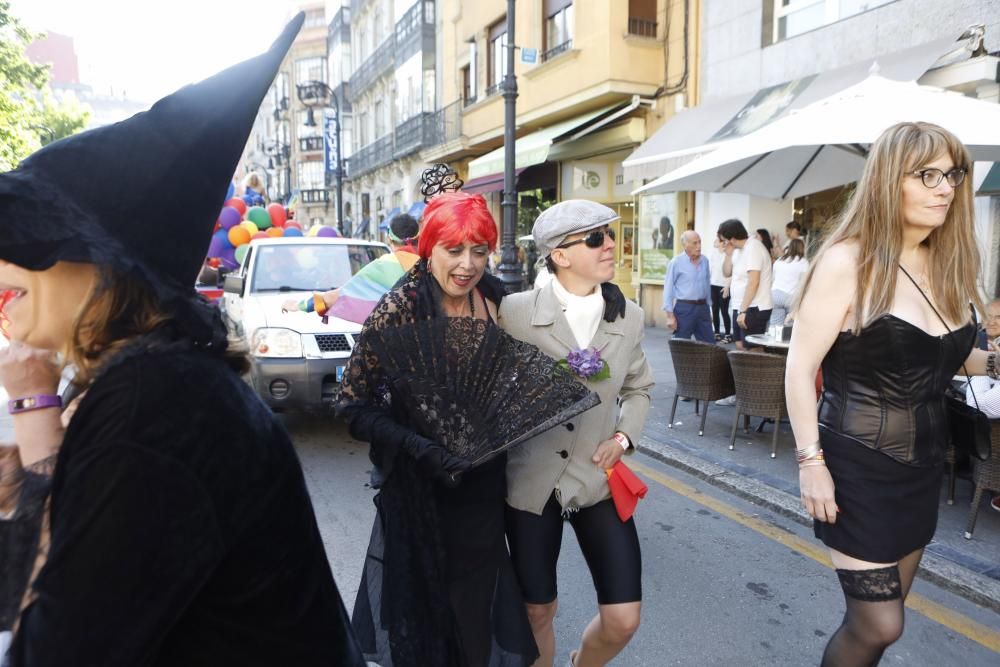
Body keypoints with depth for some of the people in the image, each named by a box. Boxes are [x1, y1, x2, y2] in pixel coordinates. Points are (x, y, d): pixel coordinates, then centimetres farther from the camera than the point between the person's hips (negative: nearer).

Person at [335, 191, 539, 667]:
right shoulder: (400, 307, -18)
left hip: (487, 480, 4)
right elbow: (353, 404, -16)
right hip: (426, 489, -4)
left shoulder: (497, 299, -4)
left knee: (477, 599, 19)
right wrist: (417, 447, -28)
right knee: (432, 604, 15)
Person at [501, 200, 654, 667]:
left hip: (598, 481, 3)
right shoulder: (515, 311, -12)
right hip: (531, 482, -2)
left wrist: (623, 437, -2)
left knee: (622, 620, 6)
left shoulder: (628, 317, -2)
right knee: (537, 611, 14)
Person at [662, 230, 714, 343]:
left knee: (709, 344, 8)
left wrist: (708, 308, 16)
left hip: (702, 307, 5)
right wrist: (670, 315, -12)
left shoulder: (705, 260, 6)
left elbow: (707, 285, 14)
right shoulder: (676, 263, -9)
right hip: (684, 308, -5)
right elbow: (668, 289, -8)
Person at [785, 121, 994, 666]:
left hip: (922, 462, 8)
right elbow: (800, 366, -18)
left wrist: (991, 363, 0)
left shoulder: (945, 263, 6)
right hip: (860, 464, -7)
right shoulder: (847, 261, -17)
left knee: (886, 607, 20)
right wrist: (811, 462, -21)